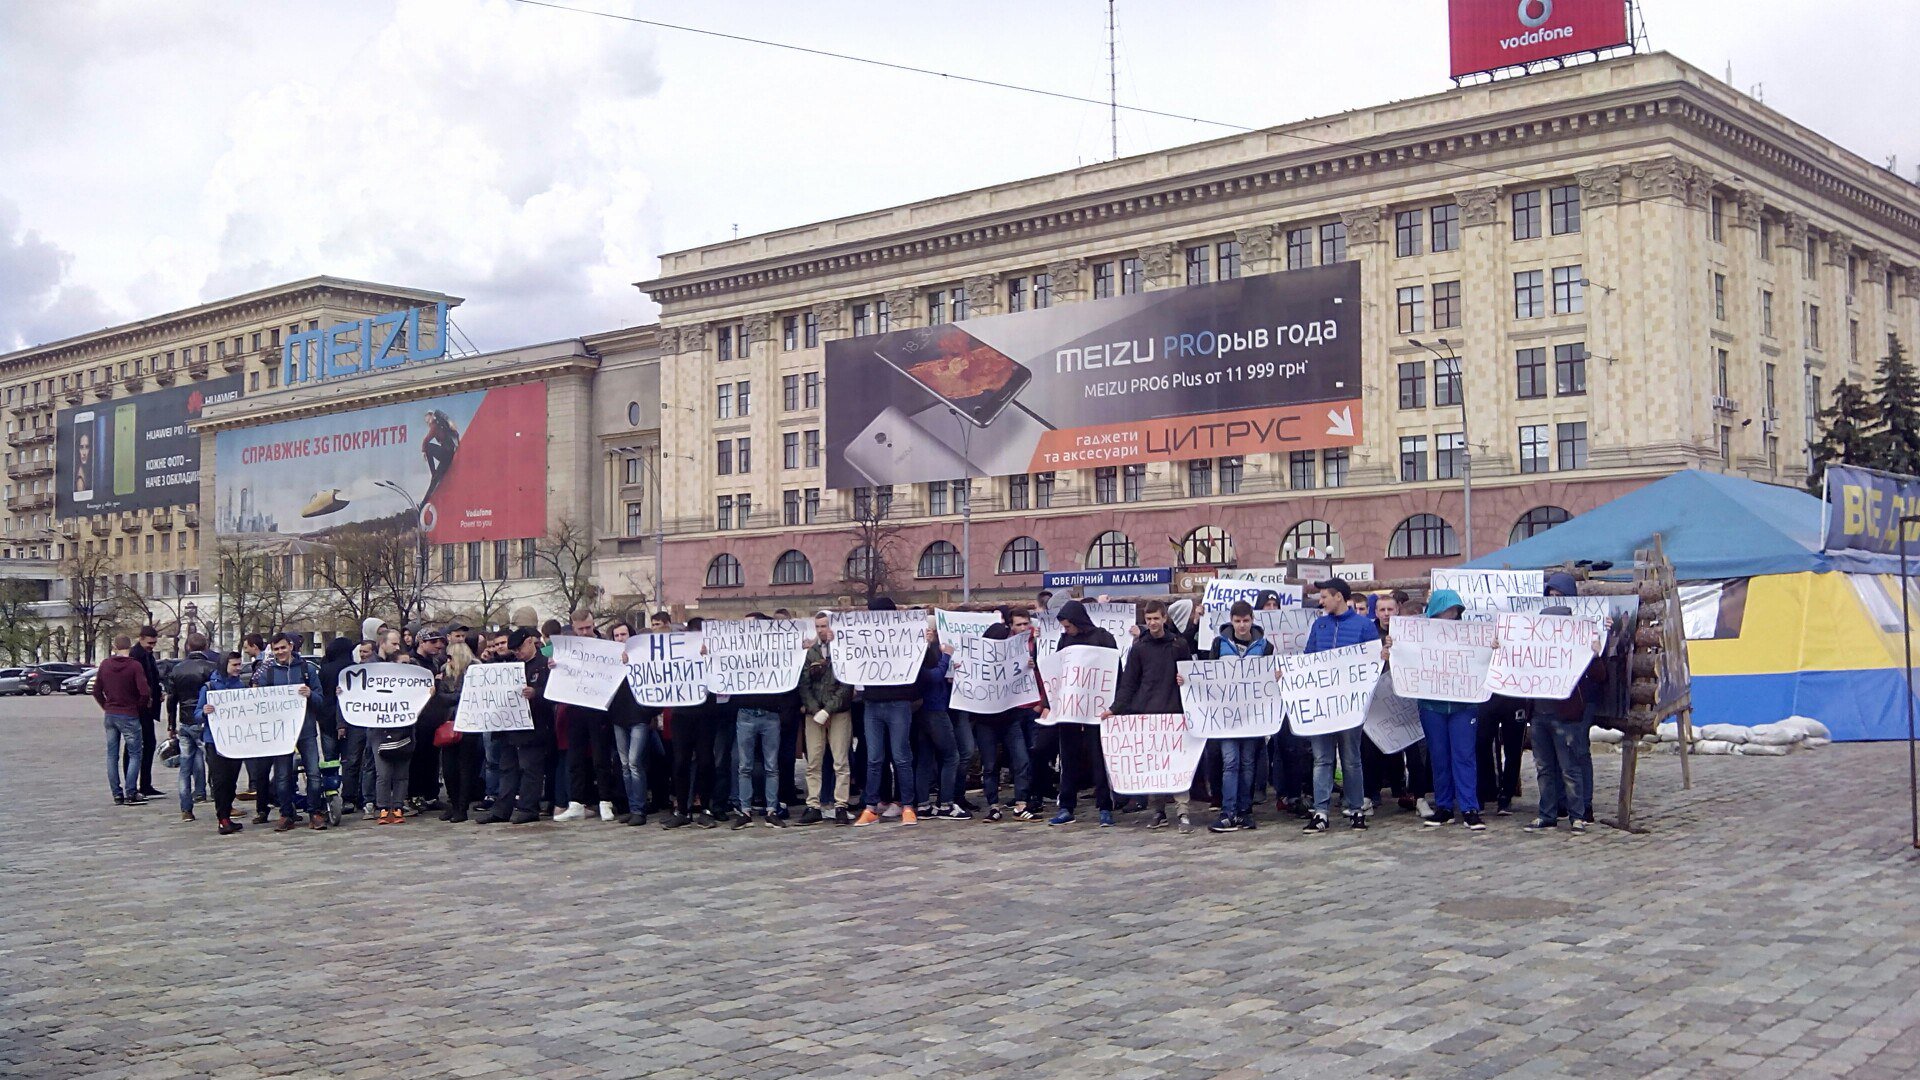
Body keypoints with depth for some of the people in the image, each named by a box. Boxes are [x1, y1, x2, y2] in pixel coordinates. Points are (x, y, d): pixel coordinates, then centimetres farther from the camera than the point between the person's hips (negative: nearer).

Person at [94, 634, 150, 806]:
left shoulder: (105, 664, 3)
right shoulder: (135, 666, -12)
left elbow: (97, 691, 7)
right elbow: (145, 692, -19)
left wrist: (106, 707, 17)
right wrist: (139, 706, -1)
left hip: (110, 715, 5)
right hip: (129, 716, -5)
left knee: (112, 755, 10)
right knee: (134, 754, 2)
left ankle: (117, 794, 10)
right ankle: (131, 793, -6)